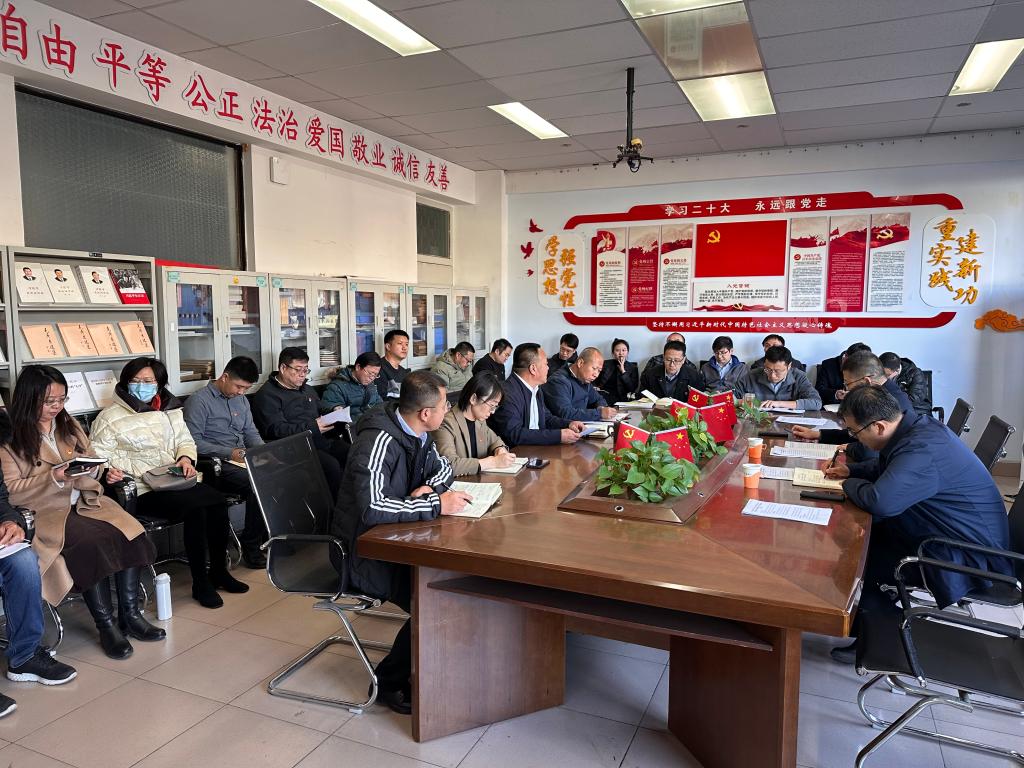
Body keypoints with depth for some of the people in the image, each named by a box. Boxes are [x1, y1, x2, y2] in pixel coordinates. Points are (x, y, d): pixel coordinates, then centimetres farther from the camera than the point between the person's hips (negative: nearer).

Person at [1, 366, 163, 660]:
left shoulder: (69, 425, 15)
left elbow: (91, 462, 19)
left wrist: (100, 470, -4)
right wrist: (53, 477, -20)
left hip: (84, 502, 5)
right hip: (46, 512, -5)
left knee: (130, 533, -23)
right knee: (93, 541, -33)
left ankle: (130, 615, -13)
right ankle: (106, 625, -19)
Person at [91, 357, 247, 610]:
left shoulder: (170, 410, 19)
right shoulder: (110, 417, 1)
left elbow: (185, 440, 22)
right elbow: (101, 455, -7)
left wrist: (185, 458, -1)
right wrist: (142, 471, -17)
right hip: (143, 491, -6)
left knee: (218, 500, -22)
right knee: (195, 507, -30)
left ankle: (219, 572, -6)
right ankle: (200, 584, -17)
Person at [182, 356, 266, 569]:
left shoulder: (241, 400, 21)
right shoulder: (199, 400, -3)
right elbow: (193, 441, -10)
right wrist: (229, 453, -17)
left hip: (243, 461, 7)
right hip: (216, 466, -7)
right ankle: (251, 548, -17)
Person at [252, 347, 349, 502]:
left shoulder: (307, 390, 28)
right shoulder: (267, 395, 1)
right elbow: (275, 430, -12)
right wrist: (312, 428, -17)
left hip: (322, 440, 7)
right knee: (331, 465, -33)